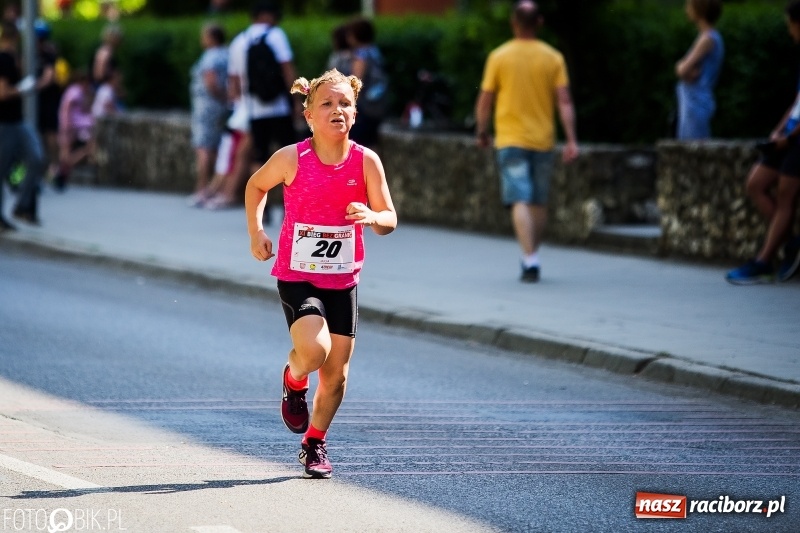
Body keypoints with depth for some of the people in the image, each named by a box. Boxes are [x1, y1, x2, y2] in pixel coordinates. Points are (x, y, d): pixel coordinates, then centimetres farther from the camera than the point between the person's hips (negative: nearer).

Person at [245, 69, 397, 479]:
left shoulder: (366, 161, -8)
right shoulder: (291, 159, -11)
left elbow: (390, 219, -7)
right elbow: (256, 186, 9)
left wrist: (371, 217, -29)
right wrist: (256, 232, -1)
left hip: (343, 280, 3)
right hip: (296, 276, -3)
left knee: (336, 374, 6)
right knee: (314, 349, -25)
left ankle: (315, 443, 30)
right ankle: (293, 381, 12)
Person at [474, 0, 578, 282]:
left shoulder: (499, 57, -4)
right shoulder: (553, 58, 0)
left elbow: (485, 100, -1)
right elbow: (564, 102, -5)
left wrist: (481, 132, 13)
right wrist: (571, 140, -6)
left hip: (510, 140, -2)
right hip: (542, 140, 2)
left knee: (520, 201, -7)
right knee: (539, 202, 15)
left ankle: (530, 260, -19)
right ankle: (532, 257, 26)